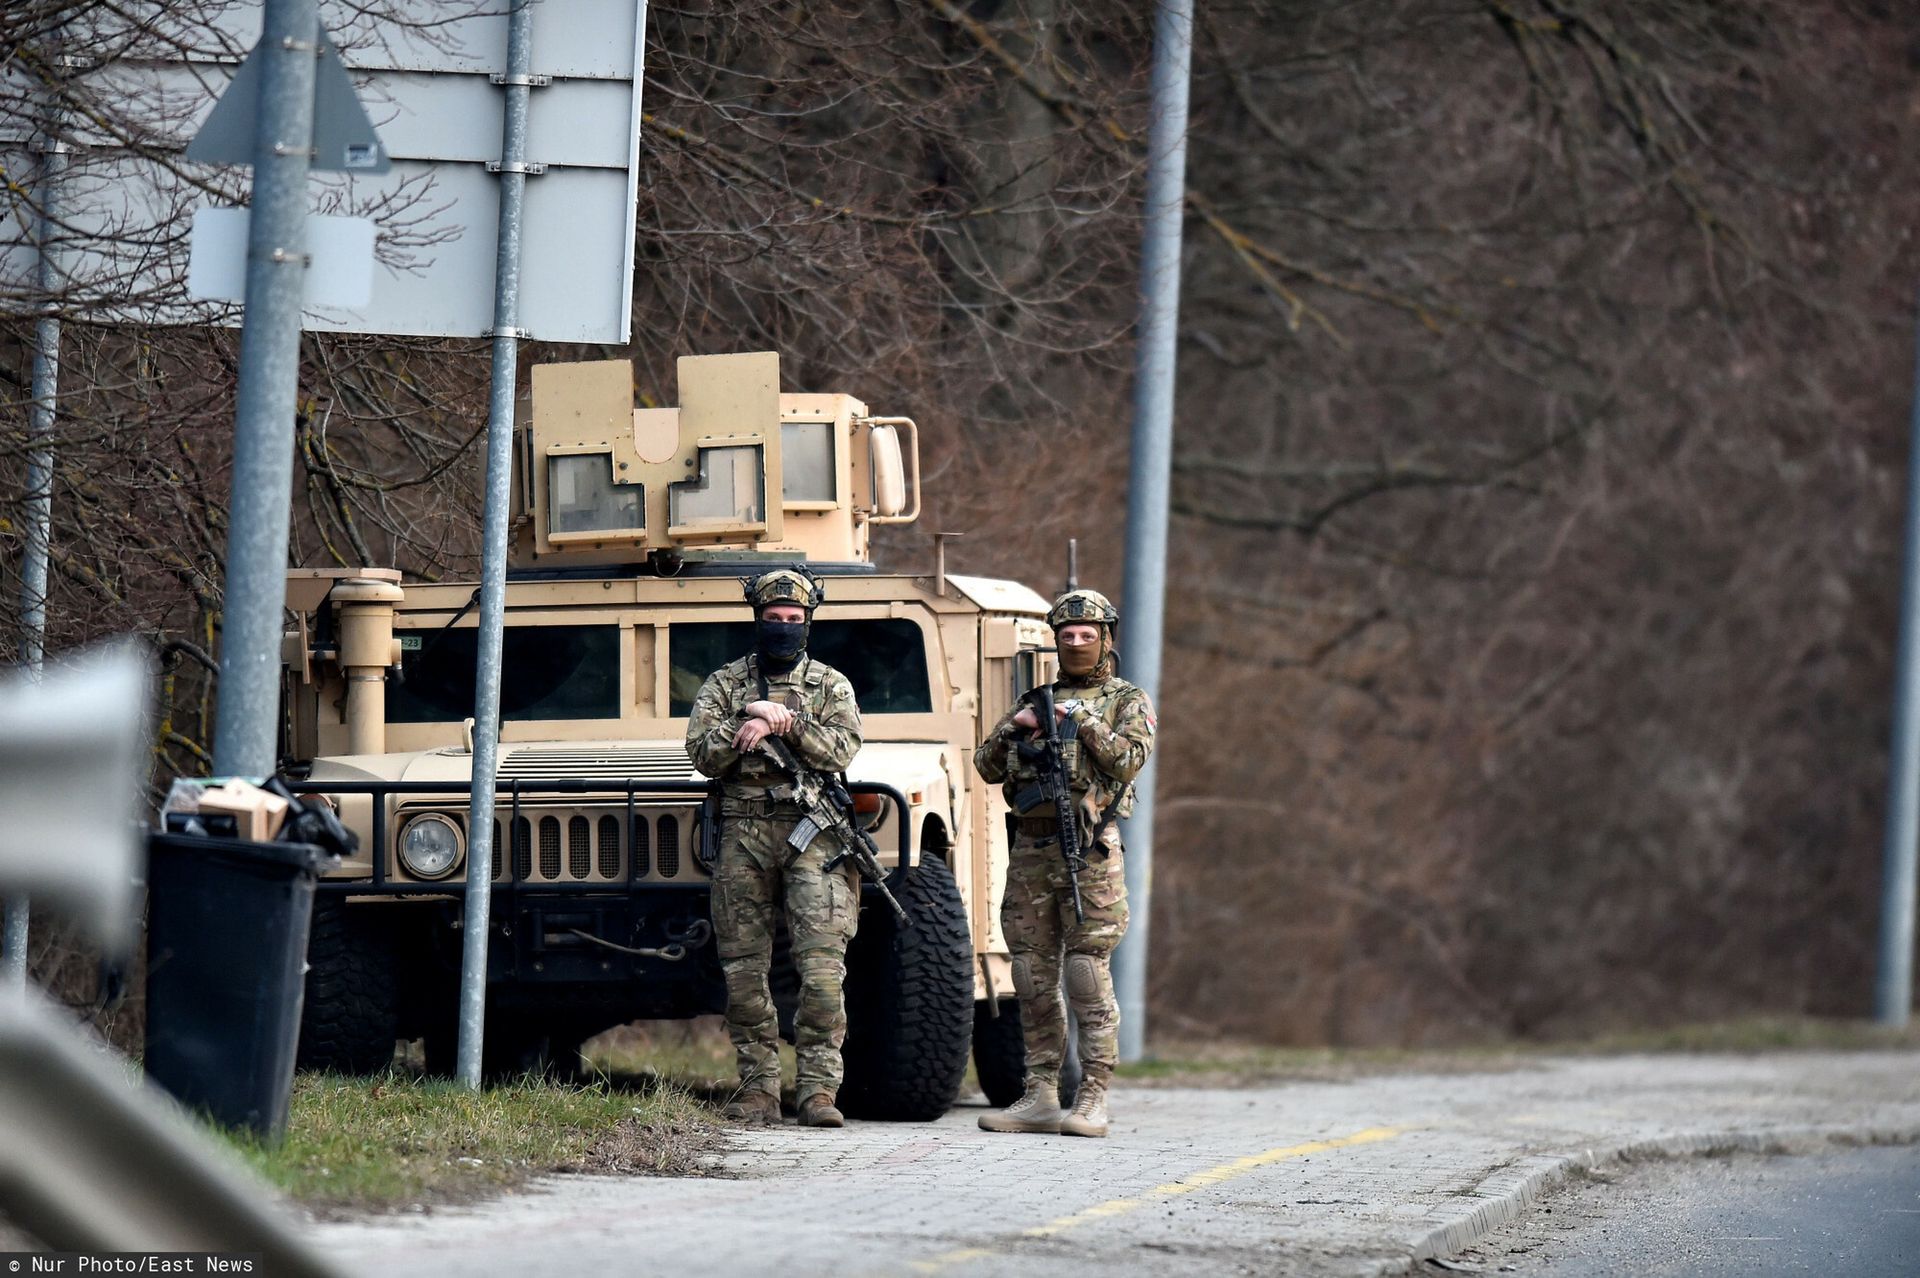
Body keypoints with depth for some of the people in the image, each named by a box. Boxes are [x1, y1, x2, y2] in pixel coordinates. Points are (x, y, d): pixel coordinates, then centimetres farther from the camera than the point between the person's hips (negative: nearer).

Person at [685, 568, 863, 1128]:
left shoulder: (831, 684, 12)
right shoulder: (724, 683, 14)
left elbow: (841, 749, -5)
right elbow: (704, 754, 1)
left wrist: (783, 721, -11)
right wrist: (751, 724, -11)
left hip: (813, 836, -2)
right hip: (743, 835, 2)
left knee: (823, 966, -12)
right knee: (744, 970, 1)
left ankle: (819, 1087, -12)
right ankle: (759, 1088, 7)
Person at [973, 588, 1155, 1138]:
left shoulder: (1128, 701, 7)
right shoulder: (1037, 698, 20)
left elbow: (1128, 760, -10)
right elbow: (987, 767, 14)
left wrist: (1081, 720, -12)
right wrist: (1013, 727, -3)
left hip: (1088, 851, -5)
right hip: (1030, 850, 5)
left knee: (1088, 978, -8)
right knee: (1034, 979, 5)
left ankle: (1092, 1101, -8)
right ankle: (1040, 1097, 8)